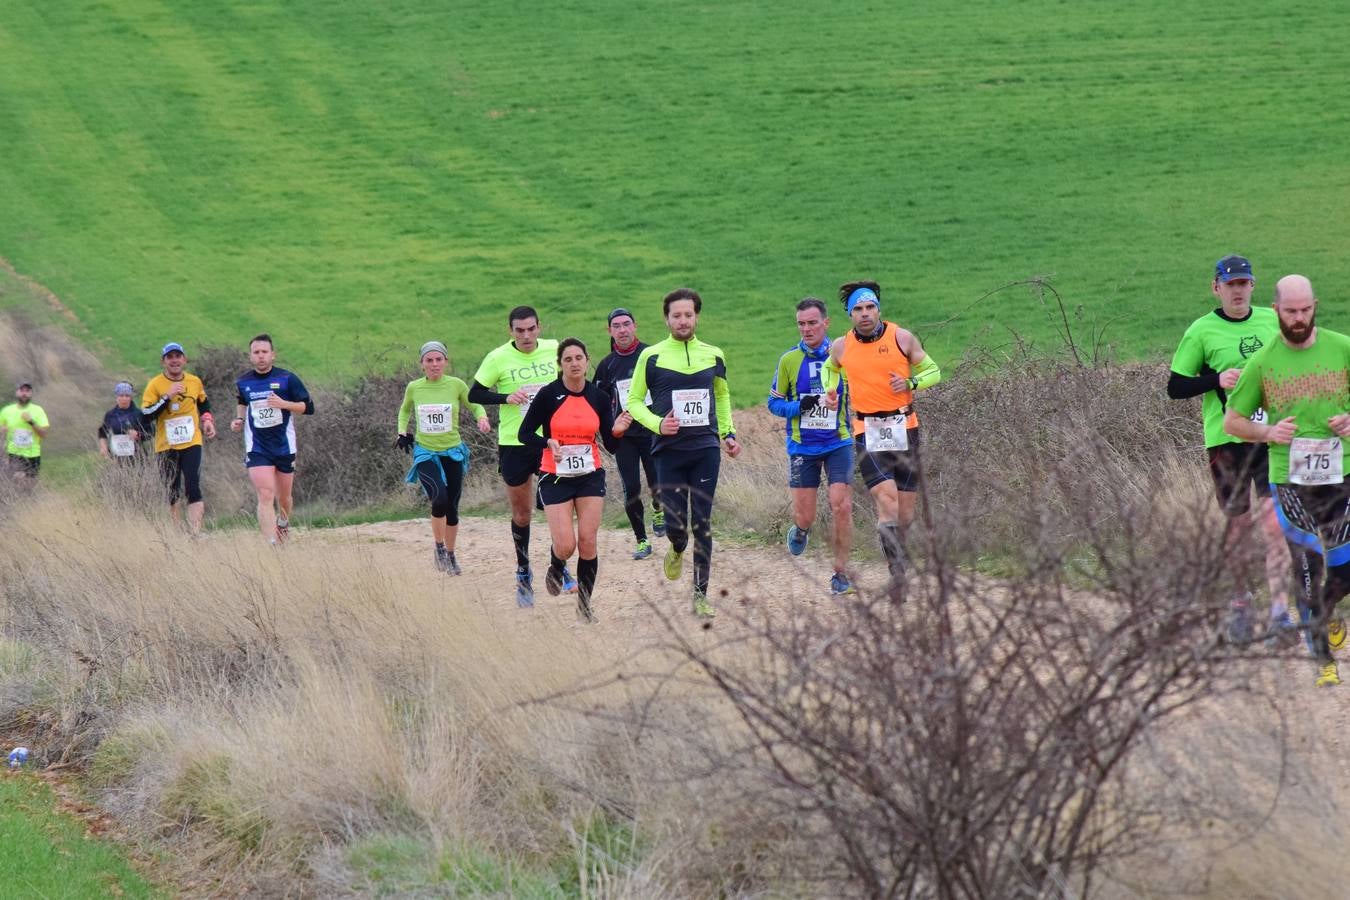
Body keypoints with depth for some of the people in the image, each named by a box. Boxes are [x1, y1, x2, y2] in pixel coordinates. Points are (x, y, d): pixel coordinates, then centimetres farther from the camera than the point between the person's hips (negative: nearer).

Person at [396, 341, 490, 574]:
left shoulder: (456, 385, -5)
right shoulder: (414, 388, -2)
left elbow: (475, 406, 7)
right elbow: (405, 410, 18)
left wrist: (482, 418, -14)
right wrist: (403, 432, 4)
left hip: (452, 452, 1)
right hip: (425, 453, -1)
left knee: (452, 507, 6)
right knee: (440, 499, -23)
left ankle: (451, 554, 27)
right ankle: (439, 546, -1)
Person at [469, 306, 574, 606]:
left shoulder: (554, 350, 0)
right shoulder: (498, 358, -8)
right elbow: (474, 394, -4)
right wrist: (506, 398, -18)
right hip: (514, 444, -1)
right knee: (521, 513, 9)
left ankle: (560, 568, 9)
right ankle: (523, 573, 26)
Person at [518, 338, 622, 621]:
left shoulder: (599, 397, 1)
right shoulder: (548, 395, -9)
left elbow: (611, 446, 4)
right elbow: (524, 433, -5)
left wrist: (617, 431, -18)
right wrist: (548, 443, -23)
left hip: (590, 476, 2)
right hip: (555, 478, -2)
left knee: (588, 542, -4)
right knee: (565, 545, -10)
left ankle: (585, 602, 12)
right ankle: (555, 568, 27)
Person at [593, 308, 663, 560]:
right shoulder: (607, 365, 5)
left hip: (652, 432, -2)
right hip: (623, 435, 2)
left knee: (657, 484, -5)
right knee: (631, 489, -3)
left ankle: (658, 510, 31)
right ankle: (641, 541, 6)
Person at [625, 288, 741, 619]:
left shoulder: (713, 356, 9)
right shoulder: (651, 356, 1)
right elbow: (634, 401, 5)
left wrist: (728, 433, 16)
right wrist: (657, 424, -12)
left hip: (706, 449, 1)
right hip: (669, 451, -1)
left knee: (702, 524, -2)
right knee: (675, 523, -5)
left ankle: (700, 595, 5)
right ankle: (677, 550, 33)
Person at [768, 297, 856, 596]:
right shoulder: (789, 360, 0)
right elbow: (774, 402, 5)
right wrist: (799, 407, -14)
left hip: (838, 444, -1)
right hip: (802, 447, 1)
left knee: (842, 507, -13)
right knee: (804, 517, 1)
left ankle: (840, 572, -1)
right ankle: (801, 530, 39)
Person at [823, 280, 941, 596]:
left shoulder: (902, 338, -1)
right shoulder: (841, 347, 3)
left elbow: (933, 371, 8)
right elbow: (830, 368, 26)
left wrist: (911, 383, -11)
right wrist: (830, 390, 7)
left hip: (904, 430, 1)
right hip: (867, 435, -1)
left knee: (905, 511, 4)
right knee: (887, 499, -18)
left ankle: (898, 559, 27)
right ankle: (897, 571, -18)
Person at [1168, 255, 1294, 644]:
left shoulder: (1273, 322, 8)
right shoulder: (1201, 331, -2)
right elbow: (1175, 387, -1)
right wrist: (1218, 380, -16)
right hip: (1226, 438, -1)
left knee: (1275, 522, -11)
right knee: (1237, 524, 6)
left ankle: (1279, 612, -13)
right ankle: (1241, 604, 24)